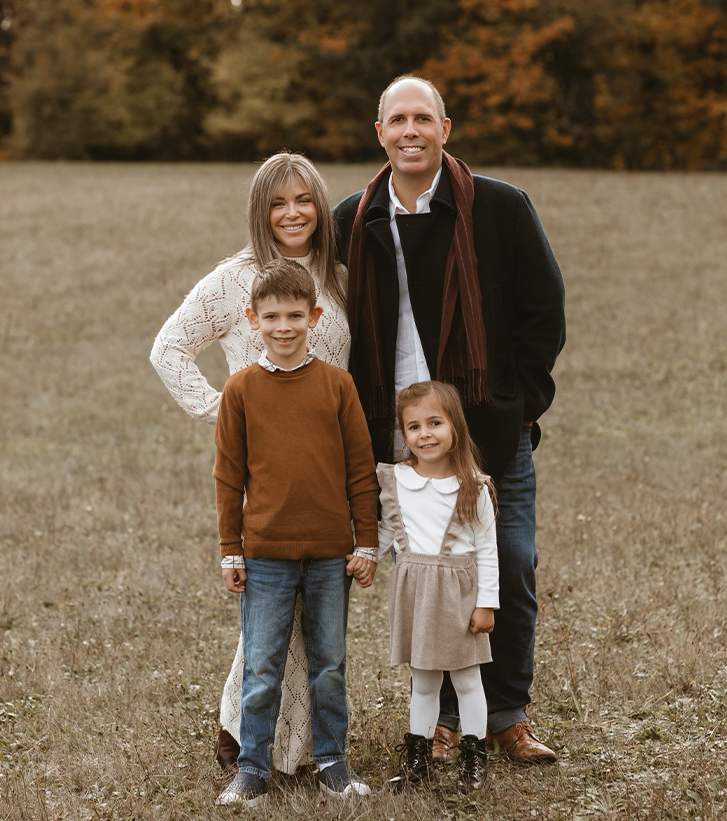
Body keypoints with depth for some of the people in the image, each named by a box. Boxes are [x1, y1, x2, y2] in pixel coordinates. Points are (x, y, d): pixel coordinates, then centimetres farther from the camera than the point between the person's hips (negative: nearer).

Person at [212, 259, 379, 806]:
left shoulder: (337, 384, 0)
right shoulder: (241, 389, -1)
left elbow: (361, 469, 4)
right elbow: (229, 476, 3)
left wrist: (366, 541, 2)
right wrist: (231, 552, 2)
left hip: (330, 554, 1)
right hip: (265, 555, -1)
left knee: (330, 665, 11)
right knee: (261, 670, 4)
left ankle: (333, 761, 25)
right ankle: (252, 769, 15)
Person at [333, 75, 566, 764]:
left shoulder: (501, 208, -2)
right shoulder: (353, 221, 7)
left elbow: (544, 311, 2)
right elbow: (347, 325, 16)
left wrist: (517, 401, -4)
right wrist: (365, 417, 6)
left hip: (493, 428, -1)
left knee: (511, 571, 2)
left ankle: (508, 715, 18)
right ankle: (443, 719, 18)